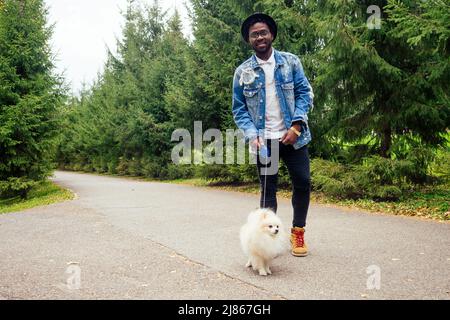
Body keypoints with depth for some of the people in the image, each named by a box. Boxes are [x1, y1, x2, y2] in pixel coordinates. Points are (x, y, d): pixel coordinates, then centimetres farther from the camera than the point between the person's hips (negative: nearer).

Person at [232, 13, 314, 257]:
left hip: (292, 136, 1)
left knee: (302, 182, 2)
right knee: (268, 189, 5)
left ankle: (298, 232, 20)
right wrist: (252, 135, -12)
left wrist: (296, 126, -12)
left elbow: (304, 93, 1)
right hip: (263, 140, 0)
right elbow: (239, 109, 4)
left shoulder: (291, 62, 3)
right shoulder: (243, 72, 3)